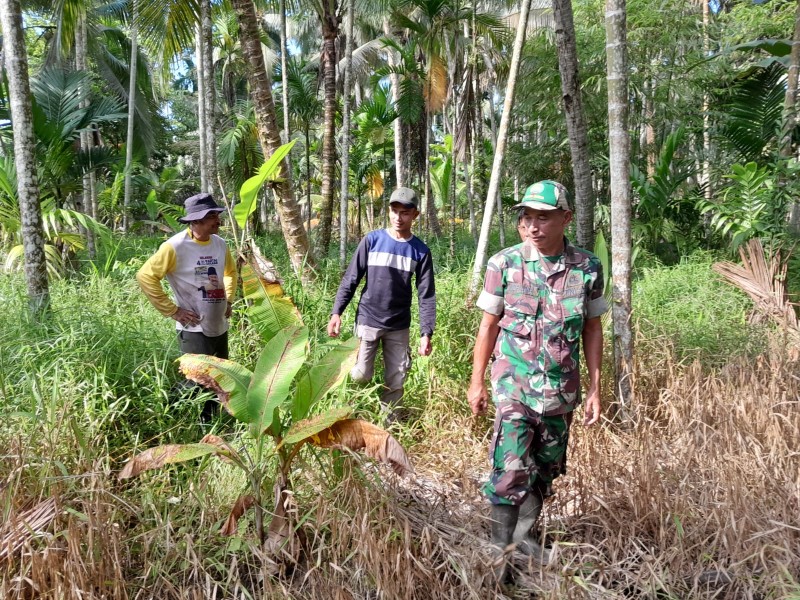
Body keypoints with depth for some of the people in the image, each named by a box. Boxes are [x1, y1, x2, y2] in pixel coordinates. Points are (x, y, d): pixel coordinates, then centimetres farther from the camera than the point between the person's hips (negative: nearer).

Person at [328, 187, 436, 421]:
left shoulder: (421, 251, 1)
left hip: (399, 327, 2)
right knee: (360, 375, -4)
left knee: (395, 382, 6)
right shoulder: (372, 240, -2)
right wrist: (336, 312, -7)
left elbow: (426, 295, 0)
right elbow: (351, 279, 0)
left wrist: (426, 333, -7)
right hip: (368, 320, -1)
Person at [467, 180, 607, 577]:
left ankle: (525, 534, 37)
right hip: (514, 384, -3)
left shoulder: (587, 268, -5)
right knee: (511, 469, -8)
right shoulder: (504, 264, -9)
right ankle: (499, 550, 9)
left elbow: (592, 329, 4)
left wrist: (595, 388, 3)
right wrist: (477, 381, 1)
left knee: (546, 468, 16)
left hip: (561, 389, 3)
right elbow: (489, 325, 0)